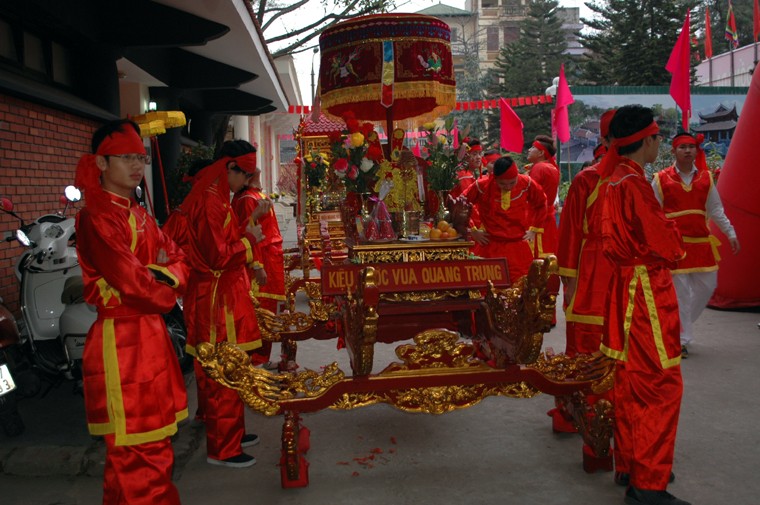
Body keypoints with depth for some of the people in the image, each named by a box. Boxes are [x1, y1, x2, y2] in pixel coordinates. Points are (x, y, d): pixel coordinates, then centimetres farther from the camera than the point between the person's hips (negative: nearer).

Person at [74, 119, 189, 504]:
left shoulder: (139, 215, 14)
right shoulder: (96, 218, -15)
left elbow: (176, 258, 13)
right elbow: (131, 281, -22)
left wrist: (168, 276, -8)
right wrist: (167, 295, -4)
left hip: (151, 331, 9)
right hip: (119, 339, -9)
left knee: (155, 437, 19)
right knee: (136, 450, -2)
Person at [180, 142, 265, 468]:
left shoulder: (216, 199, 14)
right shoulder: (209, 203, -19)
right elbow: (217, 257, -22)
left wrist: (248, 225, 14)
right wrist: (250, 239, -11)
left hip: (224, 296, 11)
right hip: (217, 300, -11)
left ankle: (231, 433, 33)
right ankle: (222, 449, 10)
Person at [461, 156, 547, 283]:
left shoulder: (526, 183, -6)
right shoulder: (483, 185, -12)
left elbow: (541, 204, 13)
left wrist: (533, 229, 9)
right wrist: (473, 230, 2)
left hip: (518, 245, 1)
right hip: (489, 245, -1)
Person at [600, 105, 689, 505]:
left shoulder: (616, 177, 10)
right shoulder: (633, 183, -19)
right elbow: (667, 245, -17)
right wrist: (674, 232, 2)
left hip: (626, 286, 10)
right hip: (647, 291, -10)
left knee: (632, 382, 17)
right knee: (660, 386, -4)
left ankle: (629, 465, 29)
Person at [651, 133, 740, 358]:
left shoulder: (705, 178, 8)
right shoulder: (661, 179, -4)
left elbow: (716, 210, 13)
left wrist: (730, 233, 9)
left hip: (701, 241, 5)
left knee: (707, 286, 9)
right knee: (680, 292, -3)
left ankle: (683, 323, 31)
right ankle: (681, 340, 8)